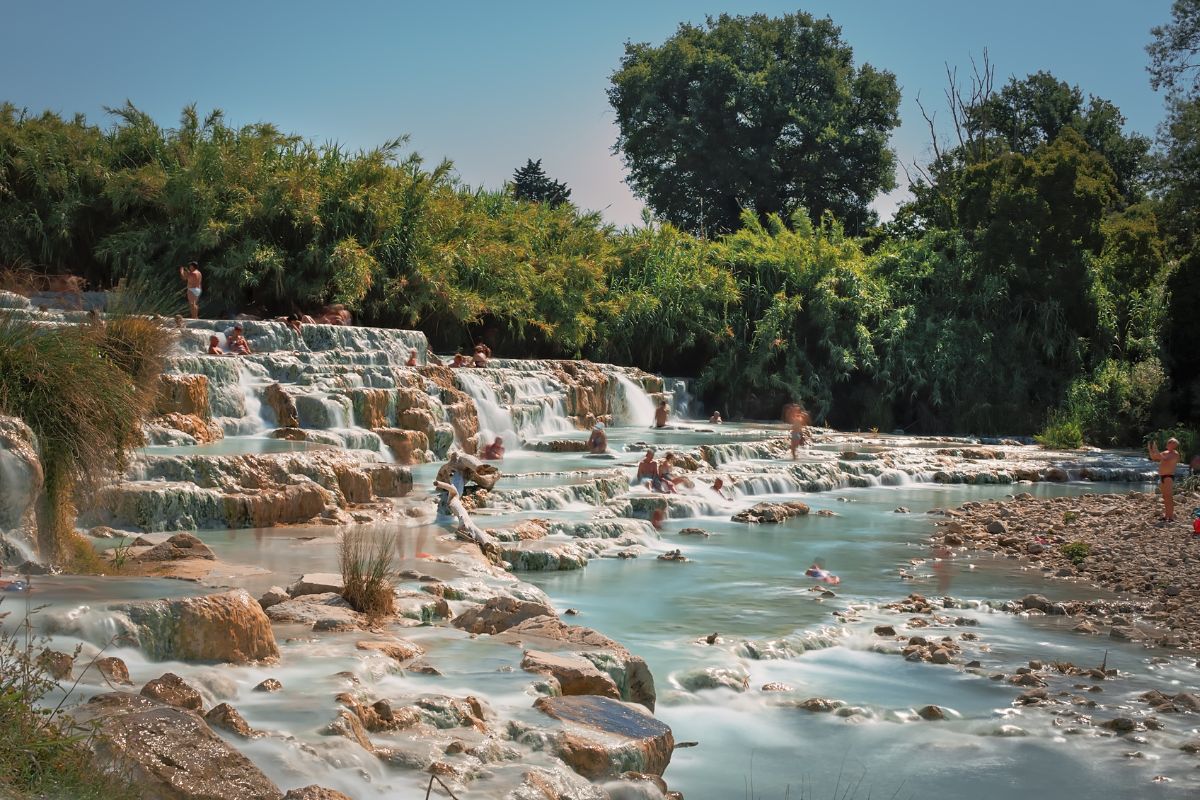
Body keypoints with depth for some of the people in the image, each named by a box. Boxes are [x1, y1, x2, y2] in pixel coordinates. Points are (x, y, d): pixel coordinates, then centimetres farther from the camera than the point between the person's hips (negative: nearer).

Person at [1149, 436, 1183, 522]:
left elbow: (1165, 459, -25)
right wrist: (1150, 448, 7)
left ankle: (1171, 517, -11)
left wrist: (1156, 451, -27)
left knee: (1169, 497, -10)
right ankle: (1166, 515, 19)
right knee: (1165, 497, 13)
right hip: (1162, 476, 9)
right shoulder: (1165, 452, 17)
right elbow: (1153, 457, 19)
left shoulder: (1175, 454, -8)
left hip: (1169, 477, -9)